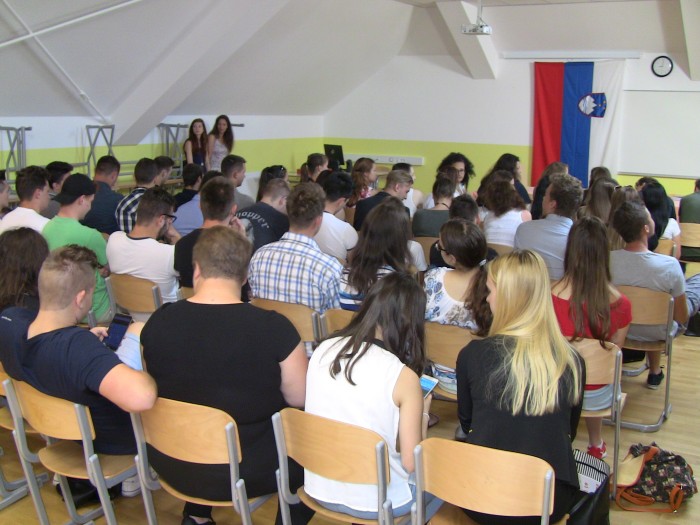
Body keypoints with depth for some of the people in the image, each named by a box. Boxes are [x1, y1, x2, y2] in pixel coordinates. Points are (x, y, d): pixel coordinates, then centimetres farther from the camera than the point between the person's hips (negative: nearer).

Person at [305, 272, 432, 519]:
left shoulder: (323, 351, -6)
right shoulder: (403, 377, -20)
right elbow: (411, 463, -15)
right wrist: (422, 413, 2)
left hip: (319, 490, 5)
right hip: (374, 502, -5)